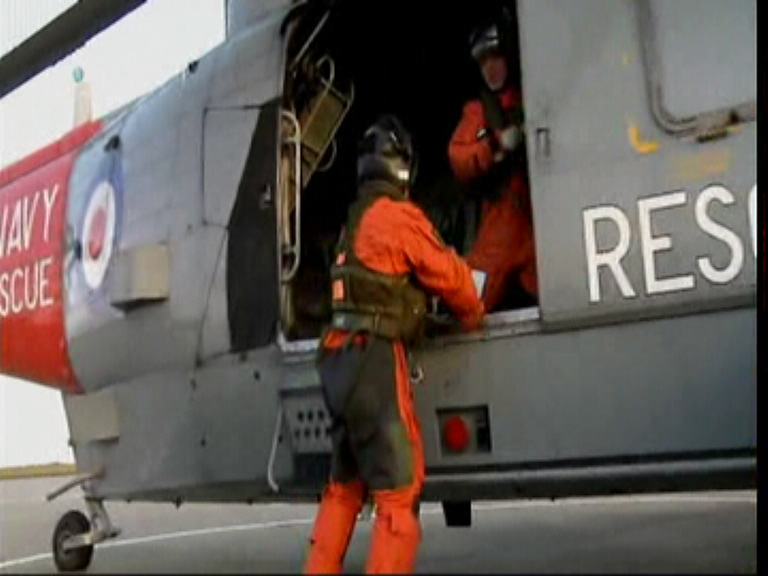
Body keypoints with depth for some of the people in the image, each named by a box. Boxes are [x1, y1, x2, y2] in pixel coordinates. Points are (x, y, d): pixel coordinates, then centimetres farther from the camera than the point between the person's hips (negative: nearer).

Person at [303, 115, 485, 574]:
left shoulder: (355, 220, 20)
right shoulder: (399, 214, -6)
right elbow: (447, 273, 0)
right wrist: (474, 314, 17)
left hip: (341, 356, 9)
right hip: (374, 357, -9)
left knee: (345, 482, 16)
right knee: (399, 484, -7)